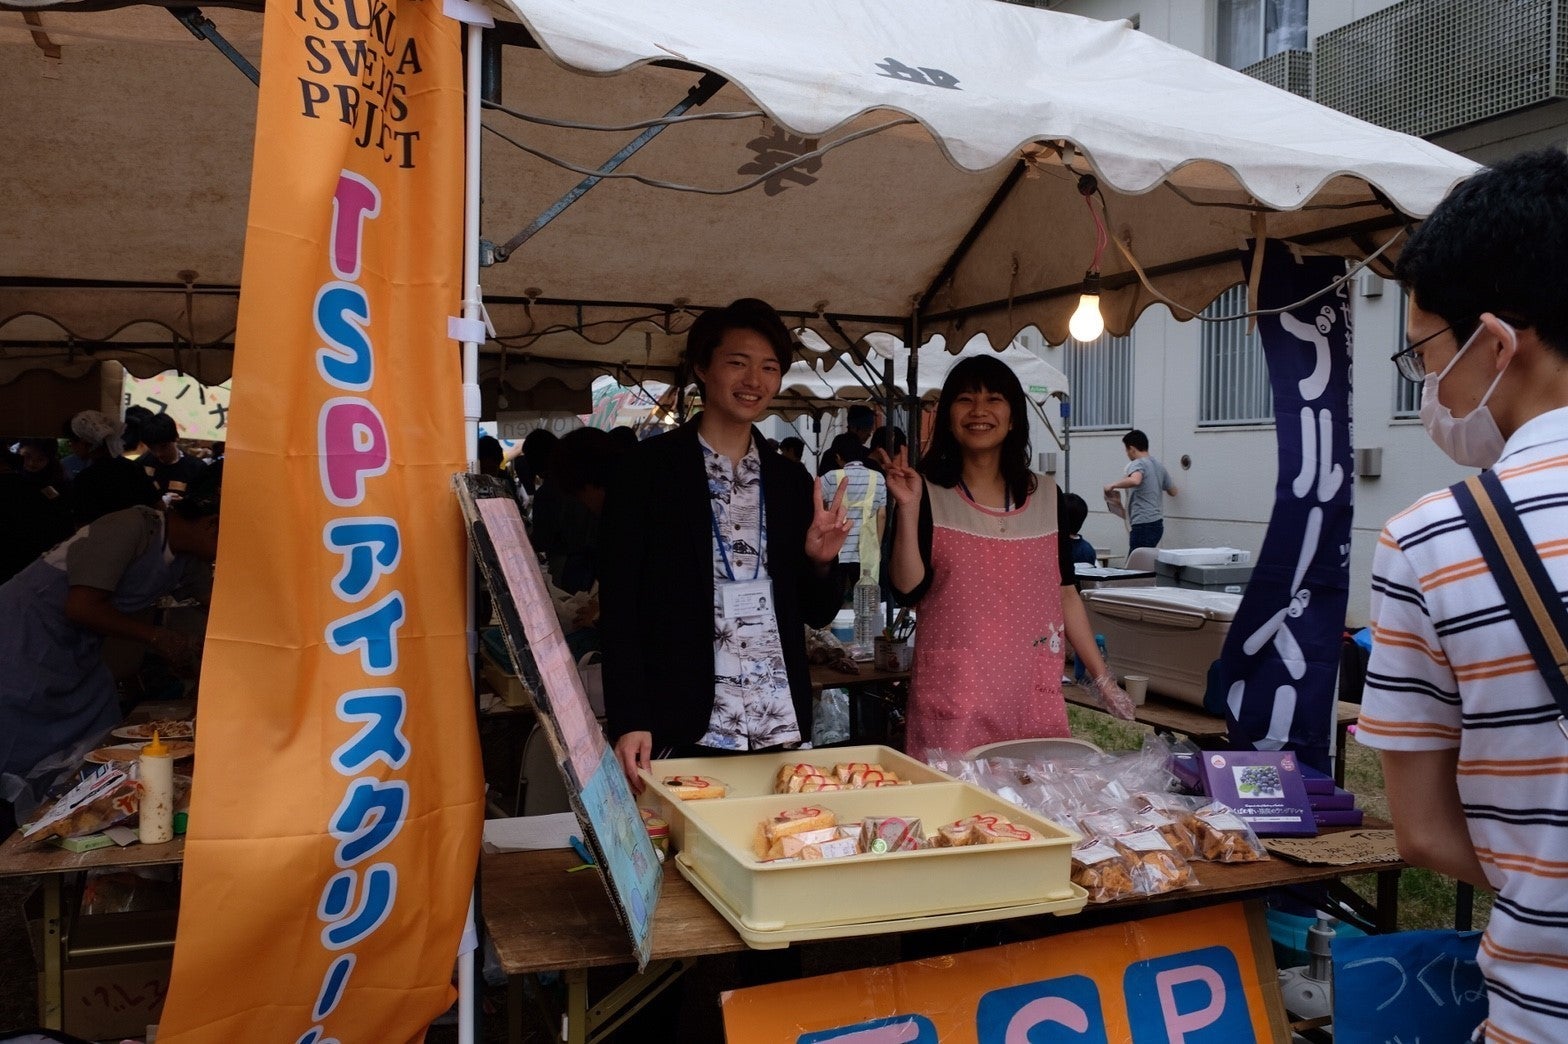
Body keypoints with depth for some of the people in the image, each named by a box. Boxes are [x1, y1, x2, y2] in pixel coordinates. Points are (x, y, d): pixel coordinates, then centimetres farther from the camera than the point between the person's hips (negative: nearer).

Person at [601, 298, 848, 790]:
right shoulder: (647, 469, -3)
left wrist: (820, 562, -5)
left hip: (783, 731, 4)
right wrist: (628, 721, -13)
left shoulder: (791, 482, 10)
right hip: (684, 734, -4)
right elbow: (619, 607, -5)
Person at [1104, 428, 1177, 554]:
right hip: (1157, 523, 9)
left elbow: (1135, 480, -31)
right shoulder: (1159, 465, 17)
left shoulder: (1137, 464, -8)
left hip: (1143, 525, -9)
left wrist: (1113, 485, -17)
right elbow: (1173, 491, 28)